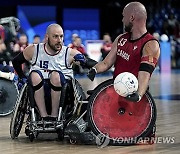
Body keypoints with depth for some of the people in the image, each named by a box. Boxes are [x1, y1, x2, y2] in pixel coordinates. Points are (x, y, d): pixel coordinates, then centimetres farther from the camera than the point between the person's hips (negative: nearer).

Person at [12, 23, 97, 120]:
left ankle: (54, 116, -24)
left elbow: (91, 64, -7)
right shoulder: (33, 50, 4)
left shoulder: (69, 53, 0)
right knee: (35, 75, -29)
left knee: (56, 75, -31)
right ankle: (44, 117, -29)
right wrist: (22, 78, 8)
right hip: (37, 90, 1)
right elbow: (16, 62, 19)